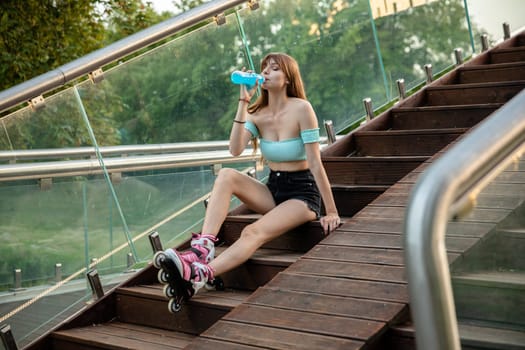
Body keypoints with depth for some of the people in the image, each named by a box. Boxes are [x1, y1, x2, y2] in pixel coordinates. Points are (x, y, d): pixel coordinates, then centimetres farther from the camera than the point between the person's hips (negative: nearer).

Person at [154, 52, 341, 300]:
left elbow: (316, 163, -15)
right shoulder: (258, 114, 4)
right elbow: (235, 149, -15)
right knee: (226, 175, -22)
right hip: (272, 189, 6)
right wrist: (244, 101, -17)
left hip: (302, 193, -5)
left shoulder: (301, 109, -13)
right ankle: (203, 247, -37)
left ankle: (198, 275, -49)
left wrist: (331, 212, -16)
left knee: (254, 232, -31)